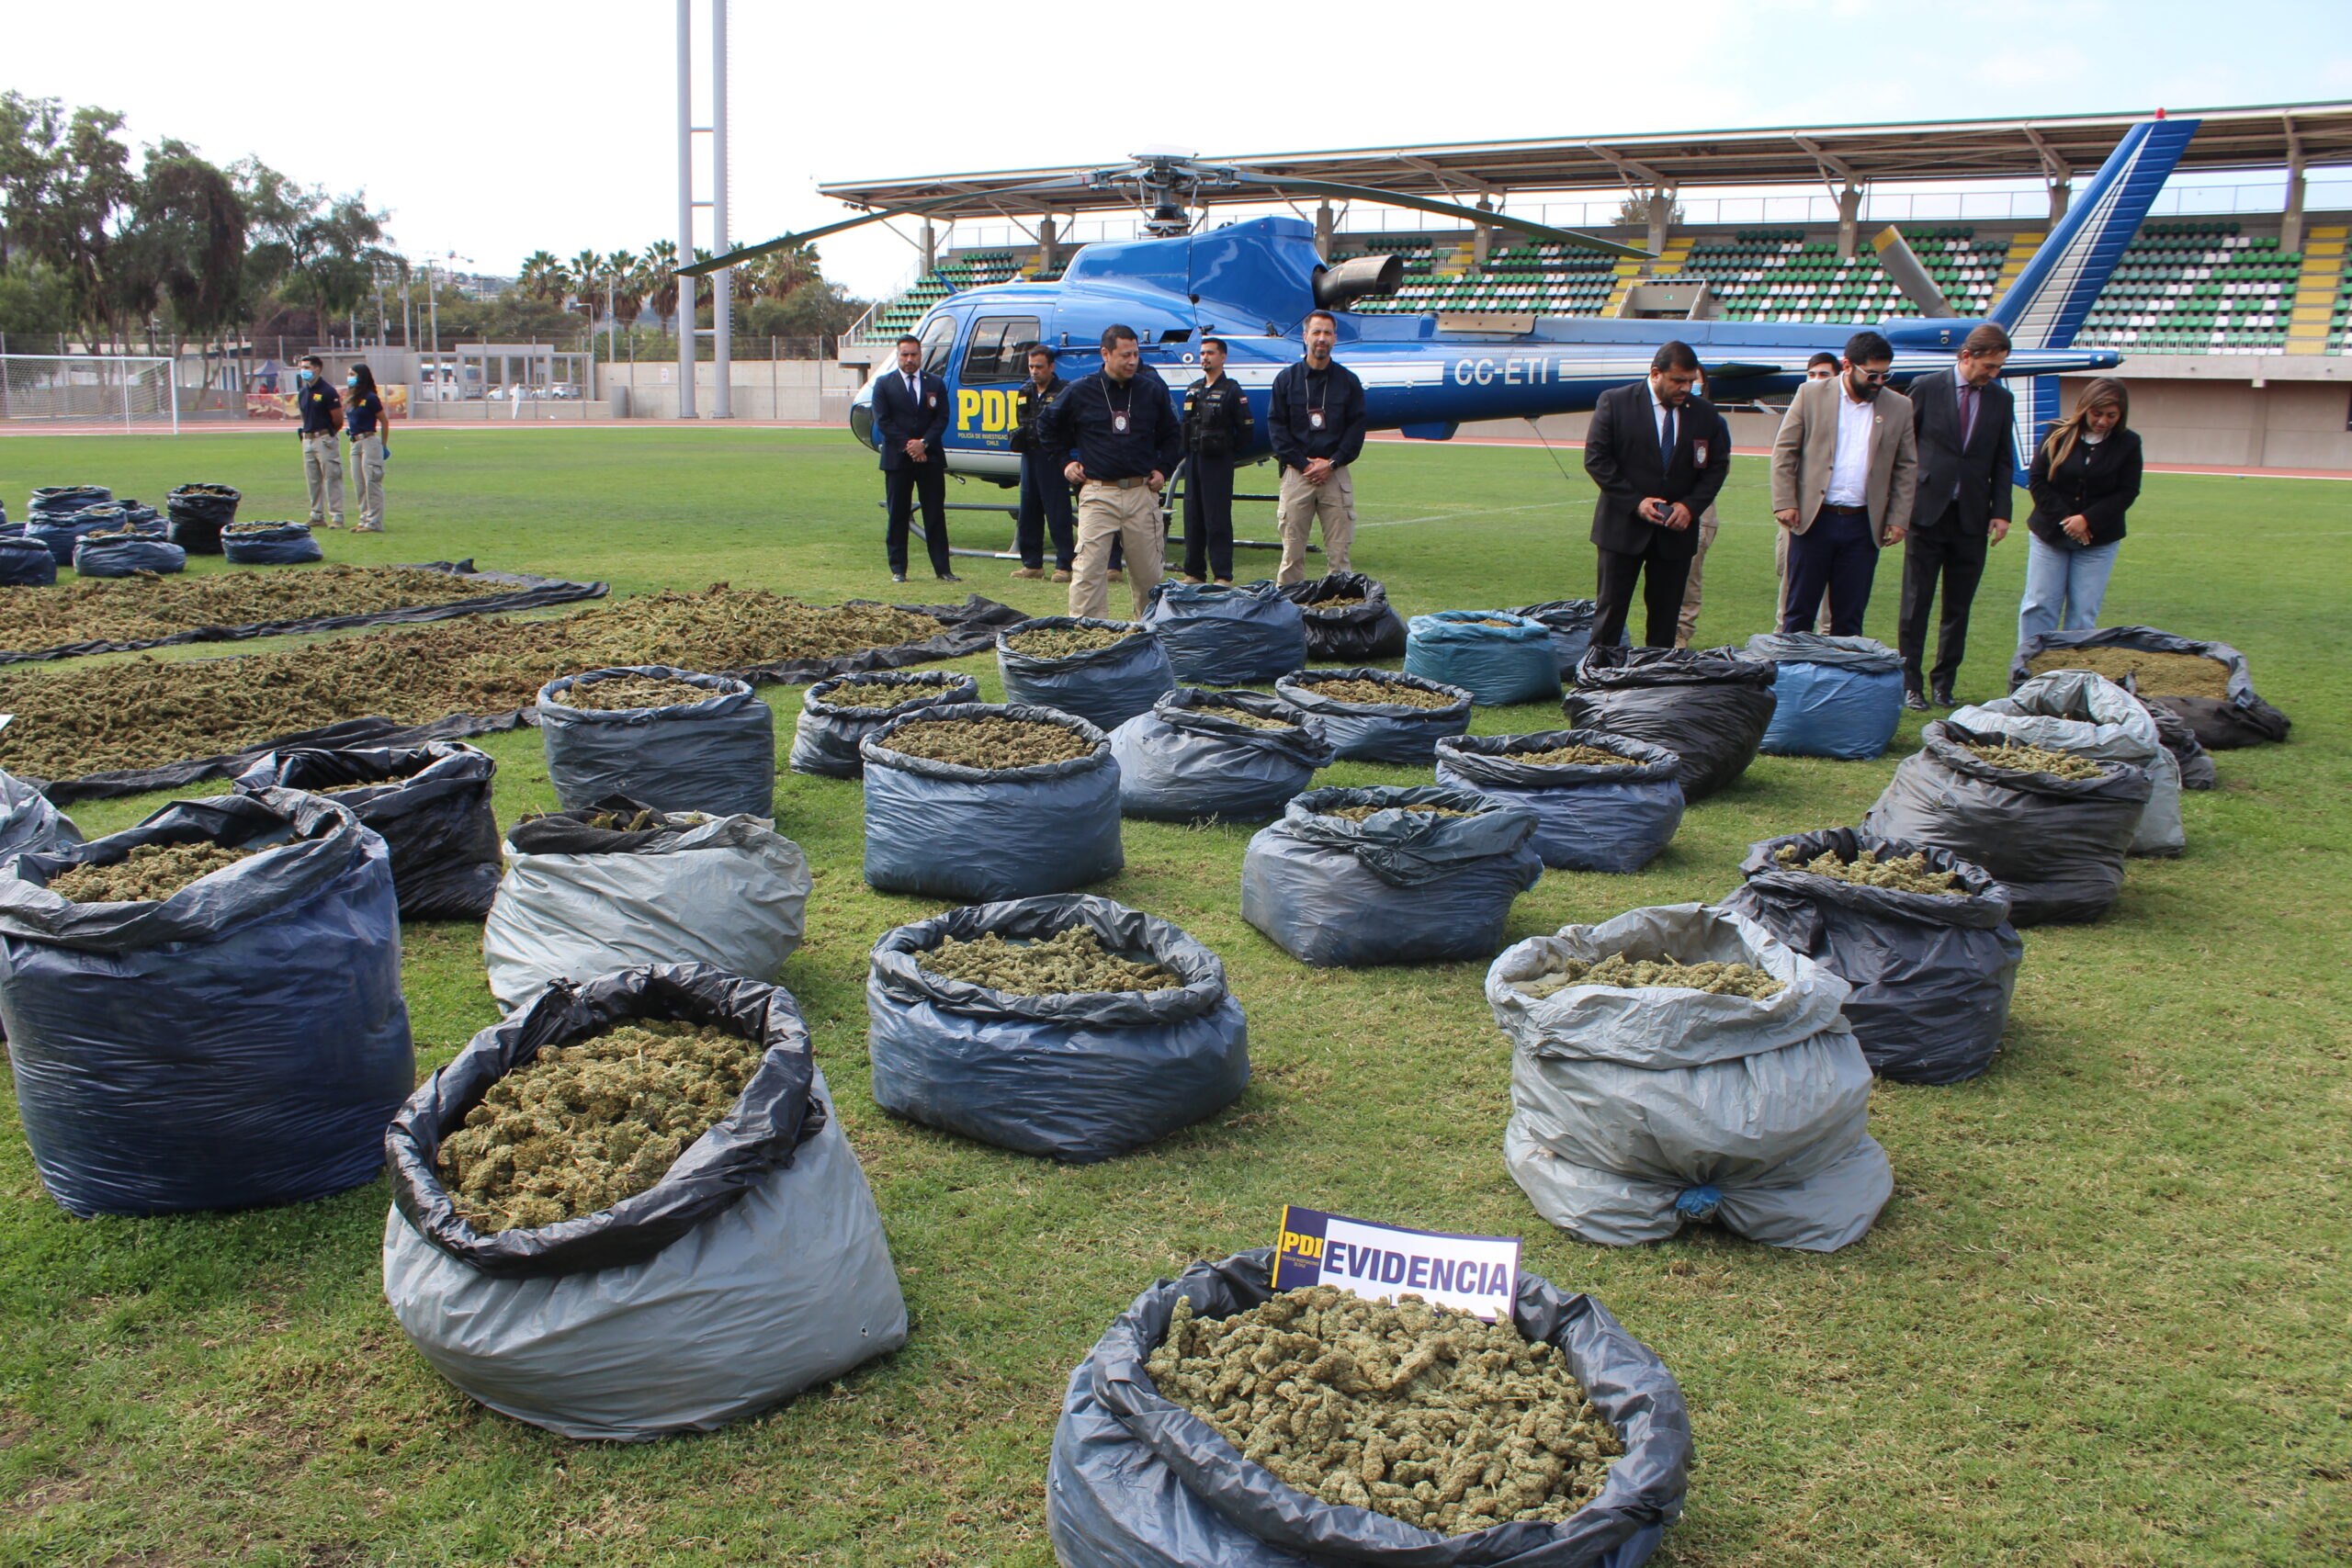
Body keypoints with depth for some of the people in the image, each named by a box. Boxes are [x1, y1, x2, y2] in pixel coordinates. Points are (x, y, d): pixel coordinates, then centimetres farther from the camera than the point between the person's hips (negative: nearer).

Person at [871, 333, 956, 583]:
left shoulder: (936, 384, 10)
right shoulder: (884, 384, 5)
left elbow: (942, 419, 2)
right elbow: (883, 422, -3)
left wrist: (923, 443, -12)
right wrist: (907, 446, -12)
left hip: (931, 458, 1)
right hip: (897, 459, -1)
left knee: (935, 515, 2)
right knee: (898, 516, 2)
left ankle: (942, 568, 4)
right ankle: (898, 569, 8)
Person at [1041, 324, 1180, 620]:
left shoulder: (1152, 390, 7)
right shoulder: (1081, 391, 1)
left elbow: (1173, 433, 20)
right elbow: (1050, 426, 18)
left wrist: (1163, 469, 9)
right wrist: (1065, 462, 11)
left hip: (1142, 493, 2)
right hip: (1098, 494, -2)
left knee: (1148, 571, 7)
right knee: (1090, 568, -9)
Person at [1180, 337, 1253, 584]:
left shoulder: (1232, 390, -3)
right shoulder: (1193, 390, 15)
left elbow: (1245, 427, -5)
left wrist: (1230, 450, -1)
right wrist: (1187, 451, 11)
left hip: (1218, 462, -6)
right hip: (1193, 461, 6)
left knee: (1218, 519, -7)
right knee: (1192, 517, 7)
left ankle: (1223, 575, -4)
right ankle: (1194, 571, 14)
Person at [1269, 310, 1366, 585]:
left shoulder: (1348, 381, 9)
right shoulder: (1287, 378, 7)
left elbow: (1356, 427, 5)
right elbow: (1276, 425, 2)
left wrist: (1332, 463, -8)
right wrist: (1303, 464, -8)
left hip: (1336, 475, 0)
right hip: (1296, 472, 0)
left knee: (1338, 552, 0)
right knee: (1292, 551, 0)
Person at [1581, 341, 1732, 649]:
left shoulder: (1705, 414, 4)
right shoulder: (1615, 402, -5)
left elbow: (1718, 465, 8)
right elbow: (1595, 458, -7)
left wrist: (1691, 505, -8)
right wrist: (1635, 502, -14)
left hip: (1676, 530, 3)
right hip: (1623, 526, -3)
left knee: (1666, 614, 6)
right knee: (1610, 610, 1)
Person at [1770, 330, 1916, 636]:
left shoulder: (1899, 407, 7)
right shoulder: (1811, 395, 1)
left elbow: (1906, 468, 10)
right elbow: (1784, 451, 1)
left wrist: (1898, 518, 3)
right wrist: (1784, 503, -8)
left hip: (1864, 525, 2)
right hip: (1813, 519, -2)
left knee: (1850, 618, 6)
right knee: (1799, 610, 4)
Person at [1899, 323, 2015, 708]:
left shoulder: (2001, 399, 8)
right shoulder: (1926, 387, -1)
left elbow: (2002, 462, 12)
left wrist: (2001, 511, 2)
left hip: (1972, 519, 3)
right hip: (1927, 514, -3)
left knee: (1959, 610, 6)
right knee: (1916, 606, 1)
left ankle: (1943, 683, 16)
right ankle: (1911, 683, 8)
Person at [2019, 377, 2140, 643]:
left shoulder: (2128, 443, -1)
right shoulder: (2058, 434, -3)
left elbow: (2127, 492, -3)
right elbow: (2036, 479, -5)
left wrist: (2087, 520, -15)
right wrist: (2064, 519, -13)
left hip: (2098, 541, 0)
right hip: (2049, 534, 0)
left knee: (2083, 613, 1)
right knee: (2039, 605, -1)